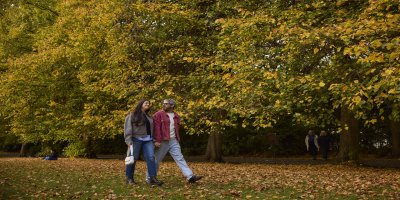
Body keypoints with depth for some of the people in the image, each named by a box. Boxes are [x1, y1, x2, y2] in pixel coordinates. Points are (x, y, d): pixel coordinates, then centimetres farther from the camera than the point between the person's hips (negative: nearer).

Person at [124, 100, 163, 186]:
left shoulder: (148, 116, 21)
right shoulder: (132, 115, 3)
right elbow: (128, 128, -4)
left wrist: (153, 140, 13)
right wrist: (128, 140, -14)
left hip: (148, 140, 5)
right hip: (136, 139, -4)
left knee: (151, 157, -9)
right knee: (133, 158, 0)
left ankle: (153, 178, -13)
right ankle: (129, 178, 14)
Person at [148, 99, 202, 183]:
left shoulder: (176, 116, 13)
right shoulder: (158, 115, -4)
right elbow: (157, 128, -12)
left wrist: (177, 139, 15)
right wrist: (157, 141, -19)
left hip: (173, 141, 4)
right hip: (162, 142, -4)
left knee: (180, 159, -2)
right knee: (157, 160, 4)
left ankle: (190, 176, -9)